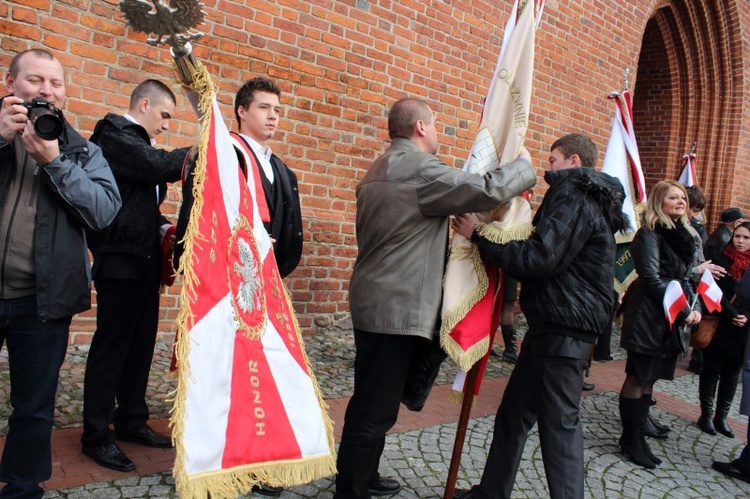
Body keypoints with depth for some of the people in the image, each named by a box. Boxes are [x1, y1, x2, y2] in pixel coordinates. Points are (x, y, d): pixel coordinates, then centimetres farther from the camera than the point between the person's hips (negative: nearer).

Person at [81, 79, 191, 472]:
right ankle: (96, 435, 12)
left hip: (144, 259, 9)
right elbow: (161, 166, -23)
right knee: (111, 347, -1)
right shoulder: (113, 132, -8)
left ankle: (132, 421, 26)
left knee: (141, 344, 13)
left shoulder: (139, 143, 19)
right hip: (120, 259, -9)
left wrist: (162, 226, 8)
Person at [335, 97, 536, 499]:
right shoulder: (418, 168, -16)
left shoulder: (380, 169, 17)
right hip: (397, 309, -11)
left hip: (374, 302, 11)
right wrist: (523, 165, -1)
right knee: (375, 409, -2)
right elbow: (488, 190, -19)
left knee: (372, 401, 20)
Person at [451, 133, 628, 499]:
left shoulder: (573, 197, -12)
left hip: (564, 331, -10)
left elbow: (537, 260, -21)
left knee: (559, 422, -4)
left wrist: (478, 234, -13)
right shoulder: (588, 200, 21)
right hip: (553, 326, 10)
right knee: (513, 413, 15)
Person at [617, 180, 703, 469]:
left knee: (648, 379, 12)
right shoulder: (650, 234, -9)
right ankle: (631, 441, 11)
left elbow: (686, 278, 18)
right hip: (649, 317, -8)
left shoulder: (685, 235, 15)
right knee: (638, 379, 0)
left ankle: (637, 436, 21)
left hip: (671, 320, 8)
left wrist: (692, 308, 1)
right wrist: (683, 313, -12)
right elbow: (652, 279, -14)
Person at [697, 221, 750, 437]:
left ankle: (722, 416, 20)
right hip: (719, 327, -3)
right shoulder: (722, 262, -3)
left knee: (732, 373, 10)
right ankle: (706, 415, 14)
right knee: (712, 371, 5)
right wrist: (732, 315, -18)